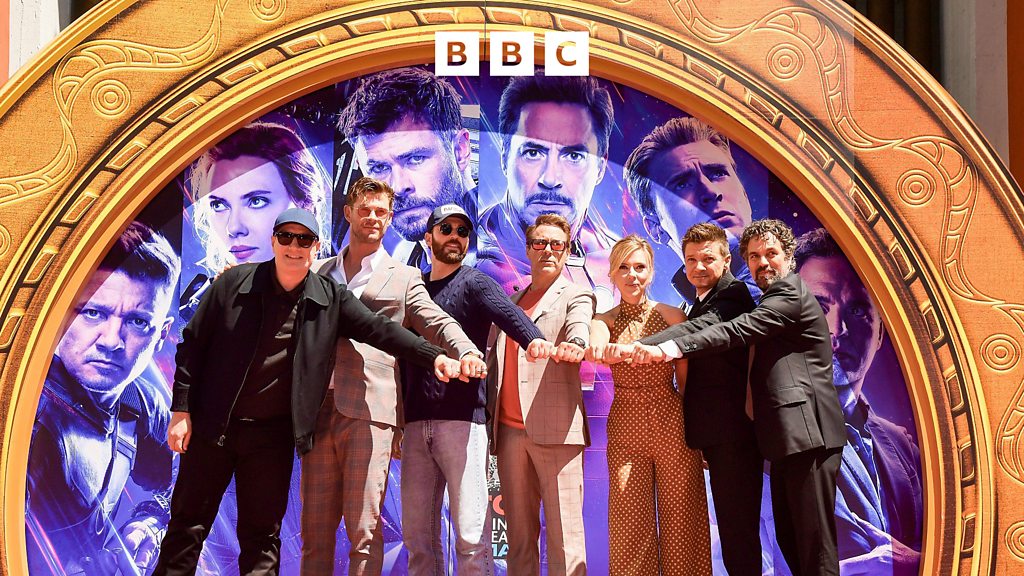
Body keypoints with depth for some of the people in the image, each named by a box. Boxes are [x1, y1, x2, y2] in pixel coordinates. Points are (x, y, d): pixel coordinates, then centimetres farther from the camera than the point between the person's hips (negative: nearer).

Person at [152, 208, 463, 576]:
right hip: (212, 426, -1)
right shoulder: (234, 284, -2)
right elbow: (193, 344, 0)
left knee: (262, 536, 6)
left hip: (274, 434, 1)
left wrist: (434, 356, -16)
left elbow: (380, 330, -3)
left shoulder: (330, 300, 1)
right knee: (188, 526, 6)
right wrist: (182, 410, -4)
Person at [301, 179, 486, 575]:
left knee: (363, 529, -5)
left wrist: (467, 352, -20)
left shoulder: (403, 278, 13)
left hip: (370, 412, -3)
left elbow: (439, 324, 2)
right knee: (315, 530, 6)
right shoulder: (318, 272, 20)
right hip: (319, 409, 3)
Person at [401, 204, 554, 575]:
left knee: (471, 534, -6)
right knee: (417, 534, 5)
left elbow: (506, 311, -19)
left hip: (462, 419, -5)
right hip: (416, 422, 5)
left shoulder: (474, 283, 3)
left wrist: (533, 338, -41)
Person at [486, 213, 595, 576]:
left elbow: (580, 329, -17)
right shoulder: (510, 302, 22)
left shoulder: (576, 297, 5)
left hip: (554, 430, -5)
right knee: (519, 535, 7)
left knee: (564, 536, -6)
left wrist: (575, 345, -39)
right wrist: (490, 411, 11)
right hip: (508, 430, 5)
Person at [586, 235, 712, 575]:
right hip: (625, 429, 1)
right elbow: (597, 343, -20)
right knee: (631, 528, 2)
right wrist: (597, 346, -44)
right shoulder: (604, 321, 5)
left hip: (674, 426, 0)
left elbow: (686, 380, 5)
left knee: (681, 524, 1)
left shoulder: (672, 316, 3)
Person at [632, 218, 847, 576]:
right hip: (789, 438, 10)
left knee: (814, 543, -8)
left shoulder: (791, 293, -8)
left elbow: (737, 331, -21)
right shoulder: (772, 300, 23)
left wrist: (671, 349, -29)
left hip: (808, 435, -10)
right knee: (789, 539, 13)